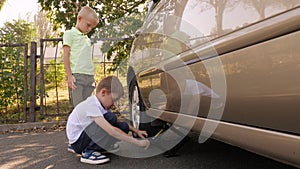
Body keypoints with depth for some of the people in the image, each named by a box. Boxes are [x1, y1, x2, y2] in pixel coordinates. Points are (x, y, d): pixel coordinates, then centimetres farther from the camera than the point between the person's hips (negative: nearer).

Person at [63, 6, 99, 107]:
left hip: (89, 76, 6)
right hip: (77, 76, -6)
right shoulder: (70, 34, 5)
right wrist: (69, 76, -11)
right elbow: (66, 56, -2)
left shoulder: (87, 39, 24)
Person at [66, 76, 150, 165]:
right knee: (110, 118, -27)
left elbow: (117, 122, 11)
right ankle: (88, 152, -15)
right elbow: (111, 131, -37)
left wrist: (136, 131, 0)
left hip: (85, 136, 9)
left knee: (124, 127, -1)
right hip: (77, 142, -9)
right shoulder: (91, 106, -29)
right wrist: (138, 142, -33)